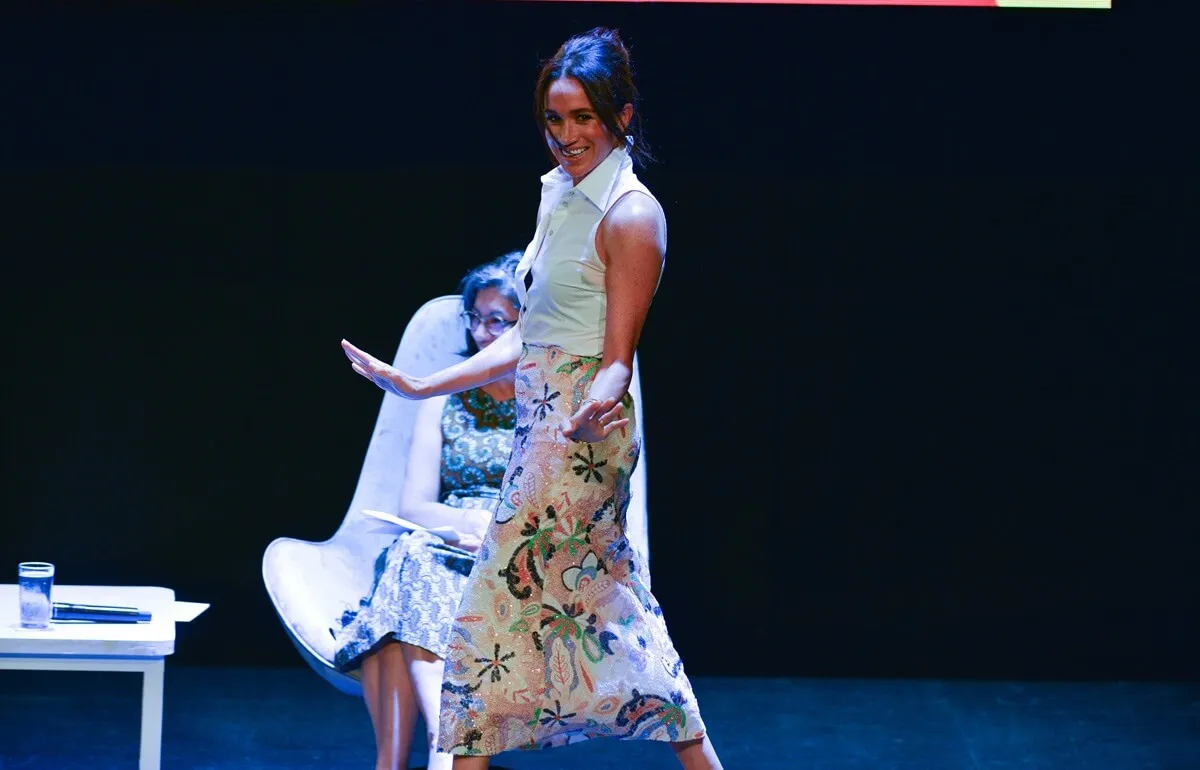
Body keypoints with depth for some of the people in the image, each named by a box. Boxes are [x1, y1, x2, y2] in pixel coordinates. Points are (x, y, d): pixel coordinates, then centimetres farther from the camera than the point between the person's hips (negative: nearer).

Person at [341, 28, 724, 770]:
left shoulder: (631, 215, -13)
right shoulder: (562, 200, 13)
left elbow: (617, 354, -17)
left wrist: (594, 407, -39)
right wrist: (419, 385, 14)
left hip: (582, 434, -9)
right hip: (544, 425, 9)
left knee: (505, 603, -4)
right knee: (607, 598, 11)